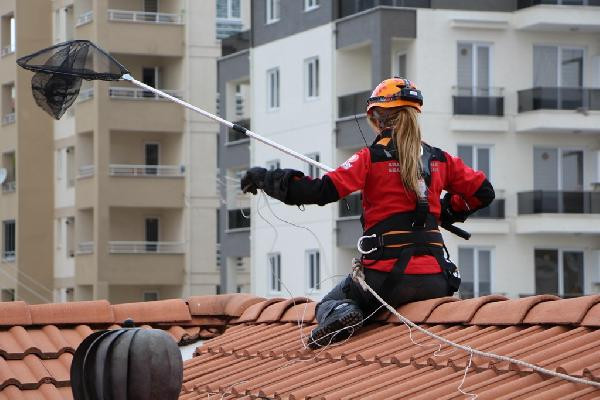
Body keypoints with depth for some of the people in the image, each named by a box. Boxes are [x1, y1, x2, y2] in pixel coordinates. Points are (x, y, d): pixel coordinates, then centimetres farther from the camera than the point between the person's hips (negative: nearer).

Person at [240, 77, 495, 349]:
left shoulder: (371, 158, -3)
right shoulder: (439, 159, 10)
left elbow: (323, 190, -13)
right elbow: (483, 192, 19)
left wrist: (266, 180, -5)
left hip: (388, 274, -3)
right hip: (434, 279, 4)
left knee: (330, 303, 21)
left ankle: (339, 315, -15)